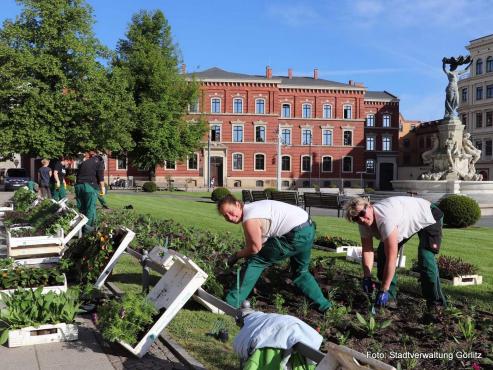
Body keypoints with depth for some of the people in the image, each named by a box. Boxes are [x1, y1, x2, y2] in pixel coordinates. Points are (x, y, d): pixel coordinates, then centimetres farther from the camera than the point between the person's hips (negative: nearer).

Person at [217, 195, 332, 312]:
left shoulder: (249, 219, -17)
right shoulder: (252, 209, 14)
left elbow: (255, 248, -9)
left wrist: (236, 255, 4)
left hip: (296, 235, -10)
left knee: (254, 262, -2)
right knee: (301, 271, 31)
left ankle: (231, 303, 2)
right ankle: (323, 304, 36)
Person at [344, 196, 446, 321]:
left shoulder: (385, 218, -43)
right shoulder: (364, 223, -19)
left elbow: (392, 258, -42)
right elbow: (367, 250, -11)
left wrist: (383, 290, -38)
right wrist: (367, 277, -23)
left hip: (428, 217, -8)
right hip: (406, 219, 8)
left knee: (425, 257, -25)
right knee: (383, 252, -1)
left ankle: (436, 304, -14)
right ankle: (391, 297, 8)